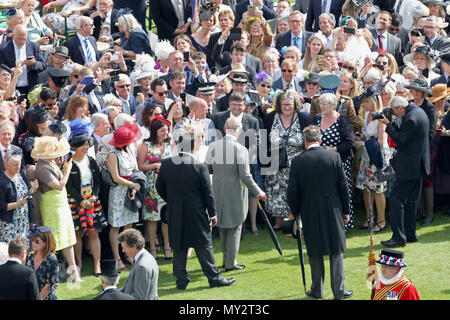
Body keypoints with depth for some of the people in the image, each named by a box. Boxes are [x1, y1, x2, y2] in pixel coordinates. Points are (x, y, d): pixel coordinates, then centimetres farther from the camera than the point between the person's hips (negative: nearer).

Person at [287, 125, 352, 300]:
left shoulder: (298, 161, -7)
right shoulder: (333, 156, -5)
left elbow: (292, 192, -4)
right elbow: (343, 186, -1)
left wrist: (295, 213, 11)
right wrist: (345, 211, 9)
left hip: (309, 213, 0)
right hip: (333, 211, 0)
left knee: (315, 252, 12)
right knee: (336, 250, 8)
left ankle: (317, 290, 18)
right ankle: (339, 290, 8)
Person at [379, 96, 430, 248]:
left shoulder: (411, 119, -22)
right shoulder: (418, 111, 10)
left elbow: (401, 141, -20)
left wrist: (388, 125, -15)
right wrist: (393, 124, 3)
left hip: (408, 167, -10)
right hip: (418, 165, 10)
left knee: (396, 199, -7)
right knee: (411, 201, 16)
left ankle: (399, 237, -7)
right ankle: (410, 234, 23)